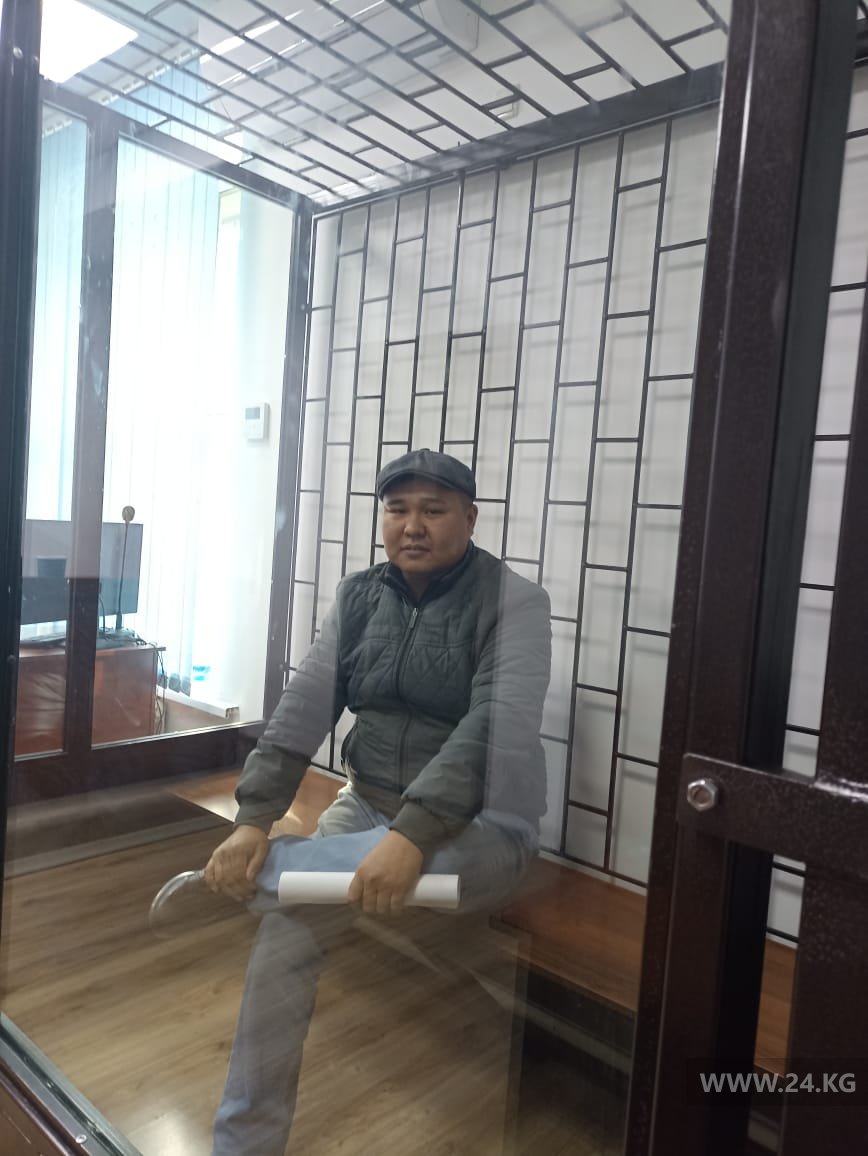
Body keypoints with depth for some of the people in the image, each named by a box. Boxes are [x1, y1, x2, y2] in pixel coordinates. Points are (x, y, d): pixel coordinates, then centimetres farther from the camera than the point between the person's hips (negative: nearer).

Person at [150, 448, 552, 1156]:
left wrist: (412, 835, -35)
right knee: (288, 917, -18)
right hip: (371, 804, 4)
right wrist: (253, 820, -15)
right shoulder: (359, 597, 4)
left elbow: (498, 726, -24)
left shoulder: (514, 601, -11)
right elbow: (304, 707, -3)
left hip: (481, 825, -4)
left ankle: (223, 879, -7)